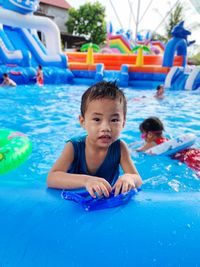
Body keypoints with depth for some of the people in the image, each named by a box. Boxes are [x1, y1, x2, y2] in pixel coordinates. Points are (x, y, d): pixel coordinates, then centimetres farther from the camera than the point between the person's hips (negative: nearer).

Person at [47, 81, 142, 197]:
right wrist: (85, 180, -46)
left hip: (109, 201, 1)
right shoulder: (74, 147, -19)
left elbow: (138, 180, -14)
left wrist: (128, 178, -38)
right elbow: (51, 179, -30)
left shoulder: (120, 147, -14)